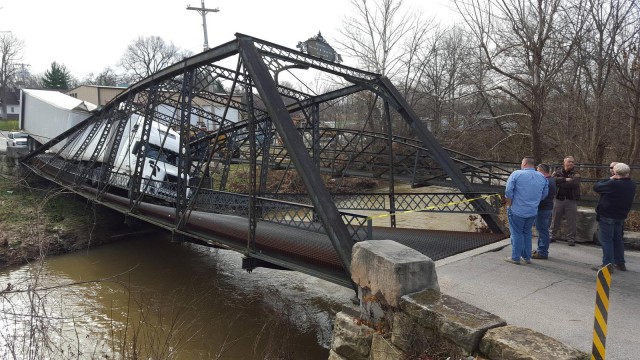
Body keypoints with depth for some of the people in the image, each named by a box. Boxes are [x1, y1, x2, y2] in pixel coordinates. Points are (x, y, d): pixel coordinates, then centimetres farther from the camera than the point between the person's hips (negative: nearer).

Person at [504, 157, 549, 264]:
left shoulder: (516, 174, -11)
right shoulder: (542, 178, 5)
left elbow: (509, 192, -13)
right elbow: (544, 195, 9)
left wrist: (509, 205, -1)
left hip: (517, 211, -5)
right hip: (532, 211, 5)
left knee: (516, 233, 5)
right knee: (527, 233, 18)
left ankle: (515, 258, 11)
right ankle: (527, 257, 24)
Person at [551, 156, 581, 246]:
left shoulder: (575, 174, 1)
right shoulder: (558, 173, 6)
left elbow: (574, 184, -18)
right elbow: (553, 180, -14)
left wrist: (560, 184, -13)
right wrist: (565, 179, -18)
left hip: (571, 200, -1)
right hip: (558, 199, 1)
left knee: (571, 221, 2)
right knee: (555, 219, 7)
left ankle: (571, 239, 10)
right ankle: (553, 236, 18)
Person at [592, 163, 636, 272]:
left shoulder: (613, 184, -23)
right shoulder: (631, 184, 4)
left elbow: (596, 187, -14)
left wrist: (609, 179, -4)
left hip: (607, 216, -8)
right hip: (621, 215, 8)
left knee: (606, 240, -1)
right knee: (617, 239, 19)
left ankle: (607, 264, -1)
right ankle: (620, 263, 26)